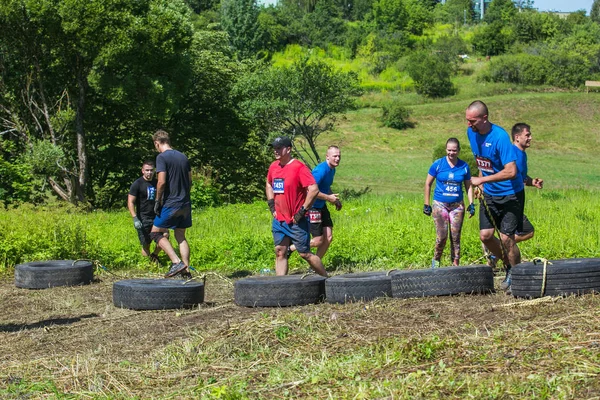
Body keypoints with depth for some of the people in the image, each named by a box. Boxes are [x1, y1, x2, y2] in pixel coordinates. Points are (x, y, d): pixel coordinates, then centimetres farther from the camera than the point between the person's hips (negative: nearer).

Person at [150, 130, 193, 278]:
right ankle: (186, 270, 10)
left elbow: (161, 182, -19)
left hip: (171, 204, -7)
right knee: (180, 236, 15)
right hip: (185, 204, 7)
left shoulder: (162, 157, -11)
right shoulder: (183, 156, 11)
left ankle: (177, 262, -10)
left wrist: (157, 201, -9)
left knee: (156, 232, 4)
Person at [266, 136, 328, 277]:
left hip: (296, 221, -7)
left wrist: (302, 211, -19)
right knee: (280, 252, 4)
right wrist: (271, 204, 16)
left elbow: (314, 189, -22)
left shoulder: (299, 168, -15)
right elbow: (269, 185, 28)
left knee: (305, 253, -1)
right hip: (279, 220, 7)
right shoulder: (274, 166, 9)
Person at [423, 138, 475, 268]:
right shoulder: (438, 164, -3)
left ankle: (455, 265, 11)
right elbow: (428, 184, 4)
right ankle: (436, 260, 15)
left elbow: (468, 186, 13)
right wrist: (426, 204, 2)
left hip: (457, 205, 2)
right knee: (442, 237, -8)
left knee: (455, 237, 3)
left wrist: (471, 204, 3)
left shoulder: (464, 166, 3)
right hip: (440, 204, -2)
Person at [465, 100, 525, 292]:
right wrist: (480, 183, 8)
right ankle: (509, 266, 24)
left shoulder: (500, 137, -25)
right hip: (489, 194, 7)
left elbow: (511, 171, -30)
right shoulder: (471, 132, -3)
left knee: (506, 238, -8)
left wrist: (482, 180, -26)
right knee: (485, 235, 2)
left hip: (510, 195, -7)